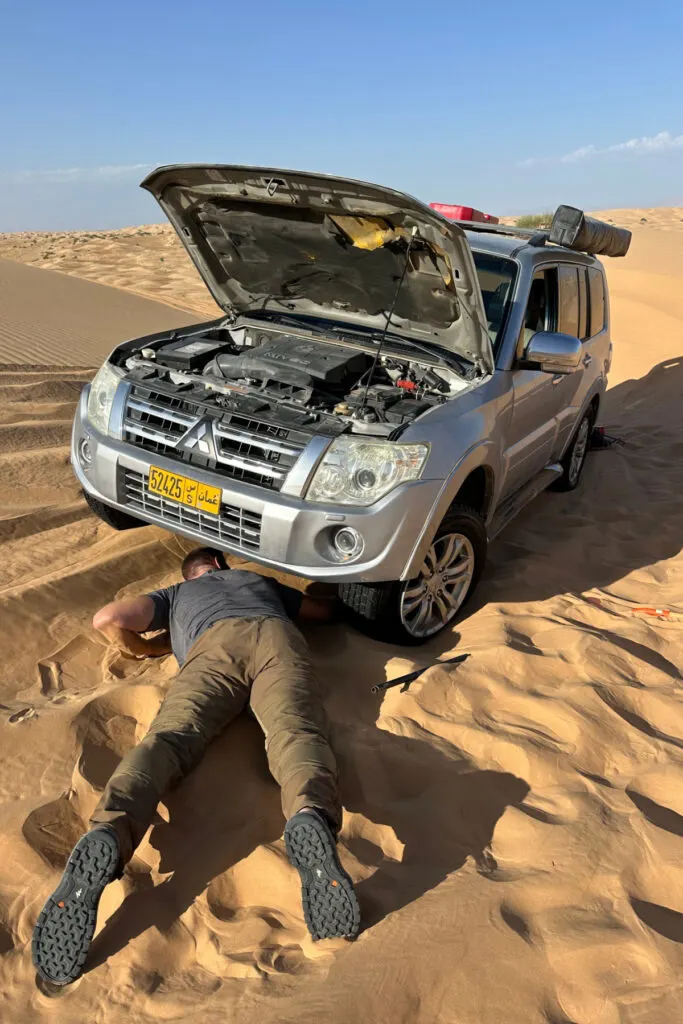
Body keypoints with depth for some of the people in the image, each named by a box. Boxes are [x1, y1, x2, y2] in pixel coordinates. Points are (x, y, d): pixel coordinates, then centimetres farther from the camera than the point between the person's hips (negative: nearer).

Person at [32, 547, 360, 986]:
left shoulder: (176, 594, 41)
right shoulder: (261, 580, 46)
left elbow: (108, 618, 24)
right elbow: (327, 610, 57)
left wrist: (147, 648, 40)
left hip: (215, 643, -1)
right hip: (277, 636, 1)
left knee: (169, 739, -21)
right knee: (295, 732, -25)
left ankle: (107, 839, -52)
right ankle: (310, 817, -59)